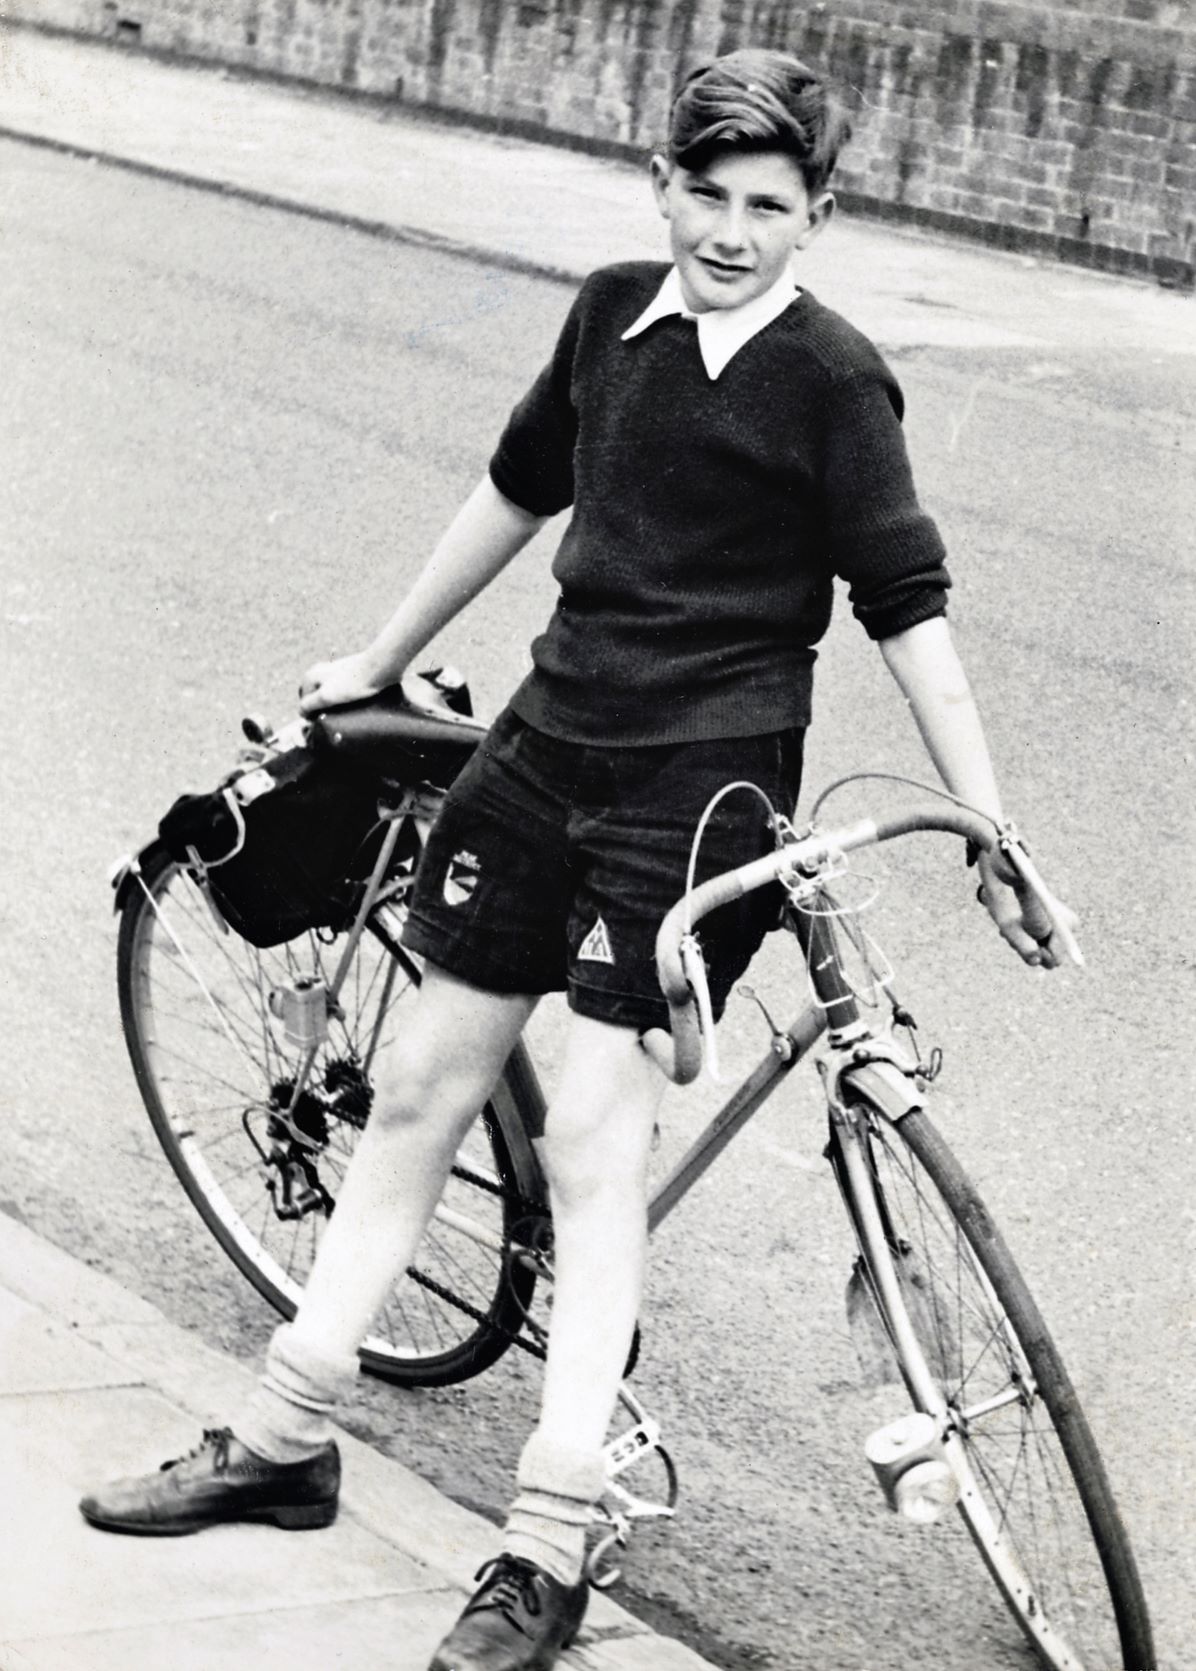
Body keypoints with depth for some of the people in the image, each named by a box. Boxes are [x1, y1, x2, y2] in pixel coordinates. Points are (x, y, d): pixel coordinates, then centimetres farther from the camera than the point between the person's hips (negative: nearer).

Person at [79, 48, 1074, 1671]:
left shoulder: (831, 379, -11)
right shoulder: (614, 314, 6)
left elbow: (908, 608, -12)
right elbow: (519, 491, 20)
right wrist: (379, 663, 29)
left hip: (698, 781, -6)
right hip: (552, 736, 6)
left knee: (593, 1142, -8)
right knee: (426, 1082, 10)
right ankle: (284, 1441, 23)